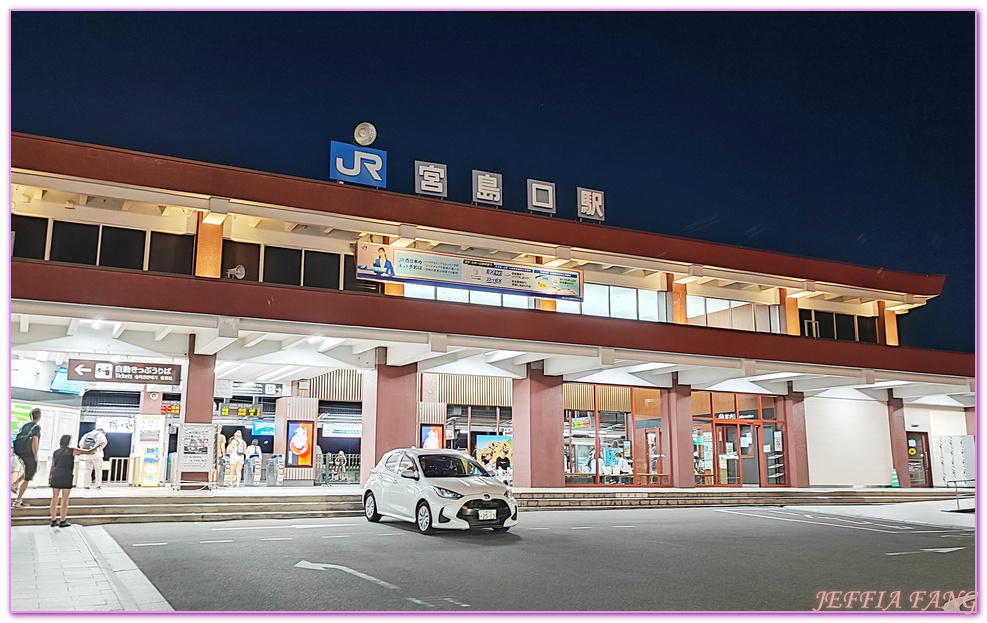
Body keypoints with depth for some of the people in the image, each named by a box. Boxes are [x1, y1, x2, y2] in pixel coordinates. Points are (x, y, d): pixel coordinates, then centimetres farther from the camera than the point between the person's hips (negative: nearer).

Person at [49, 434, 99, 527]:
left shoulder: (55, 452, 15)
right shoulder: (72, 450, 3)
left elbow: (52, 467, 12)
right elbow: (89, 452, 3)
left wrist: (49, 478, 15)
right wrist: (97, 446, 18)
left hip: (56, 475, 5)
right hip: (66, 476, -4)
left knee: (55, 498, 9)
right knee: (65, 499, 2)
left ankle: (53, 520, 14)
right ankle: (62, 521, 4)